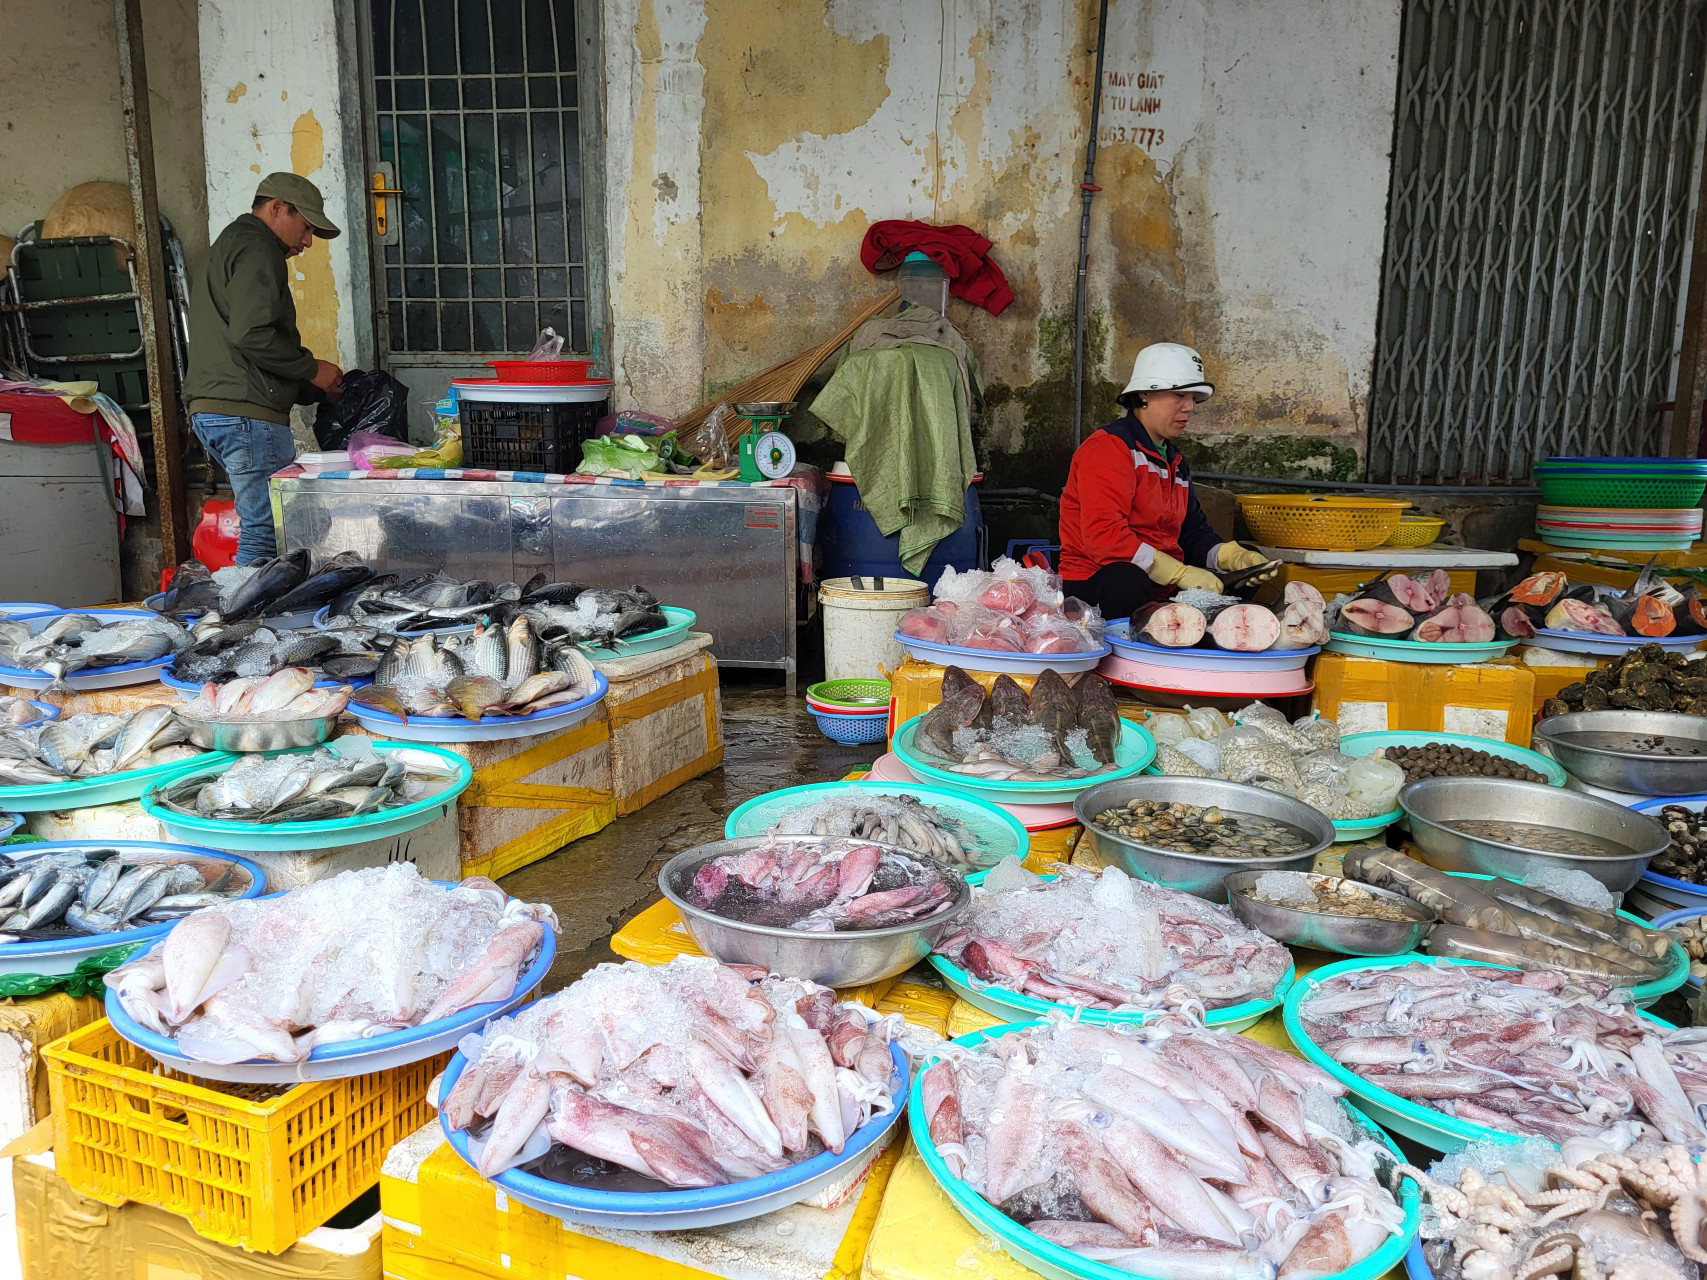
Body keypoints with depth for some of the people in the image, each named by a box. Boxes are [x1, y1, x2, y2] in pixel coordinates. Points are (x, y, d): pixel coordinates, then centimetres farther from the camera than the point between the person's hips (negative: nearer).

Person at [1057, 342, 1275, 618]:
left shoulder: (1176, 460, 21)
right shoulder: (1108, 448, -11)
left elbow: (1193, 531, 19)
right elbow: (1103, 534, -24)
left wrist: (1235, 556, -3)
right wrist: (1180, 572, -26)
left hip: (1163, 587, 9)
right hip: (1094, 582, -9)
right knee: (1127, 580, -40)